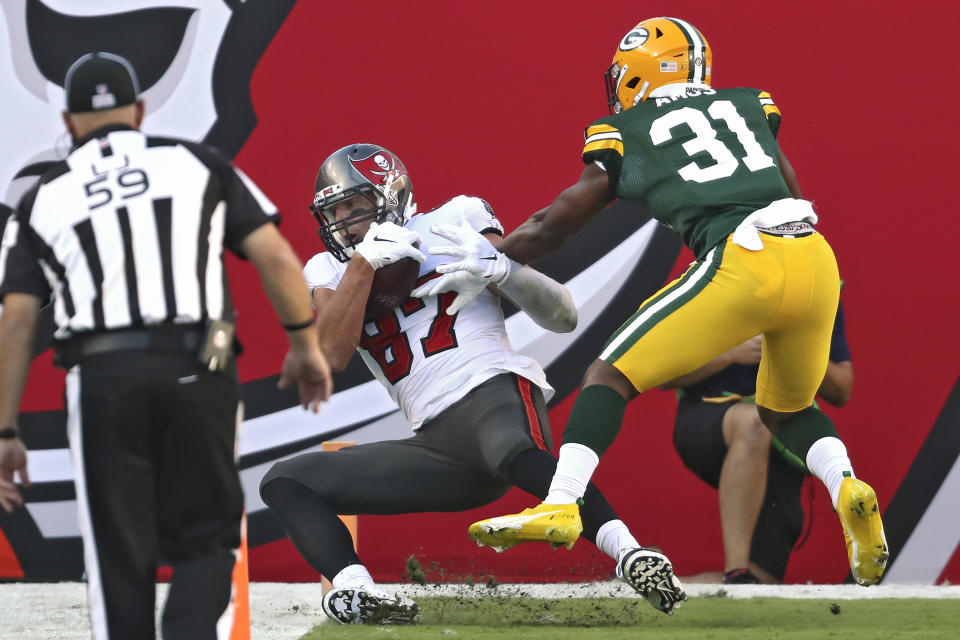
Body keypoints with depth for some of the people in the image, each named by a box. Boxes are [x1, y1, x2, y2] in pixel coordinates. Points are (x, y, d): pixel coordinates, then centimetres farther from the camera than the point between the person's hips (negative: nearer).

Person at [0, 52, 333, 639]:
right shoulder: (196, 165, 12)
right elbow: (276, 259, 5)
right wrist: (305, 344, 18)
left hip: (103, 377, 0)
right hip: (197, 371, 0)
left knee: (121, 564, 7)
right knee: (206, 542, 10)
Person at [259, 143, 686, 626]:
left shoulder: (454, 224, 10)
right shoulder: (330, 272, 20)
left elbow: (564, 317, 5)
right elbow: (333, 354, -3)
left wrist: (497, 267, -12)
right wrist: (365, 262, -8)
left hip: (492, 390, -5)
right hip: (437, 440, 6)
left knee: (511, 450, -41)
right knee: (285, 483, -5)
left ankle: (631, 555, -50)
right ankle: (350, 588, -30)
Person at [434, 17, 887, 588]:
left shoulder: (627, 135, 16)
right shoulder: (749, 106, 26)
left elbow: (552, 227, 20)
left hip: (744, 261, -5)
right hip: (817, 257, 5)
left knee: (611, 374, 4)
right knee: (786, 409, 26)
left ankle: (562, 503, -13)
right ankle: (846, 488, 0)